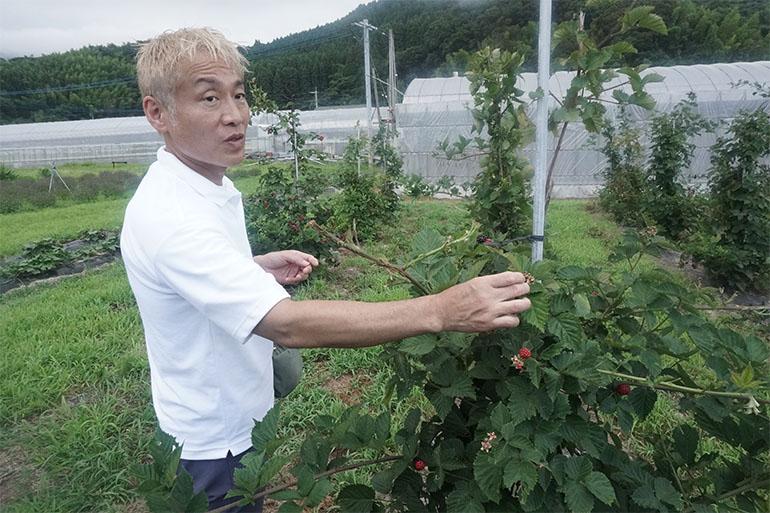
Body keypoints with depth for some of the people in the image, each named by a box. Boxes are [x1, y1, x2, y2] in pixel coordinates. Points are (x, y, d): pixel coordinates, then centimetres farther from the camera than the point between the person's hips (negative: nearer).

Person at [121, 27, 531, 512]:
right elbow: (288, 324, -43)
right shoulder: (170, 216, -33)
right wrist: (440, 311, -47)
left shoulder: (209, 185, 0)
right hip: (215, 444, -8)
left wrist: (260, 267, -4)